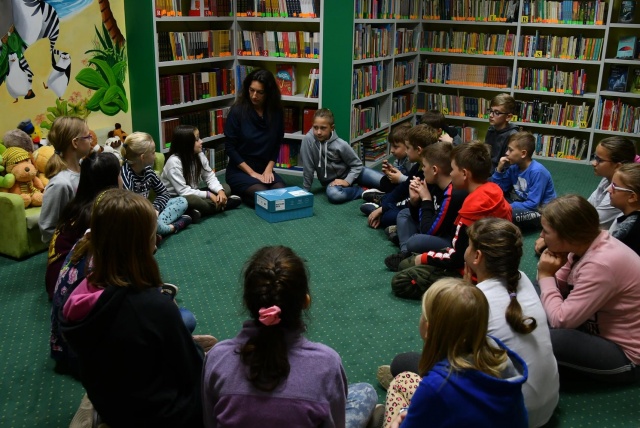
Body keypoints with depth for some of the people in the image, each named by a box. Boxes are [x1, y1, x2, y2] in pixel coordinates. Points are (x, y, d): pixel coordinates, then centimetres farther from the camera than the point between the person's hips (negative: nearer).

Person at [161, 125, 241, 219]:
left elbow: (210, 177, -2)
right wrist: (209, 195, -26)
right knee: (192, 200, -40)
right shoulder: (174, 162, -23)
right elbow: (183, 191, -26)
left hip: (193, 194, 7)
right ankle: (221, 205, -16)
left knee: (226, 188, -2)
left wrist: (220, 191, -22)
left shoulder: (199, 155, -2)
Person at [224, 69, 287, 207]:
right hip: (240, 170, -4)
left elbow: (277, 144, 7)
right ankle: (238, 192, -1)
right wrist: (252, 173, -14)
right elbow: (230, 147, -10)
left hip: (265, 169, 4)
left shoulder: (276, 113, -1)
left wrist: (268, 169, -8)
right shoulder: (237, 111, -11)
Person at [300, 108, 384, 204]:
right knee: (333, 195, -38)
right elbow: (307, 168, -15)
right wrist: (306, 191, -12)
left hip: (349, 173, 0)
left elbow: (357, 165, -8)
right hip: (331, 180, 0)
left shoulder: (341, 144, -19)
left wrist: (347, 181, -20)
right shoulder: (308, 140, -21)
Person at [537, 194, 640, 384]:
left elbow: (561, 320, -30)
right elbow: (560, 288, 2)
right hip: (600, 327, 9)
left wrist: (545, 275, -19)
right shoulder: (586, 244, -7)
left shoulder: (600, 265, -33)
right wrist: (549, 273, -19)